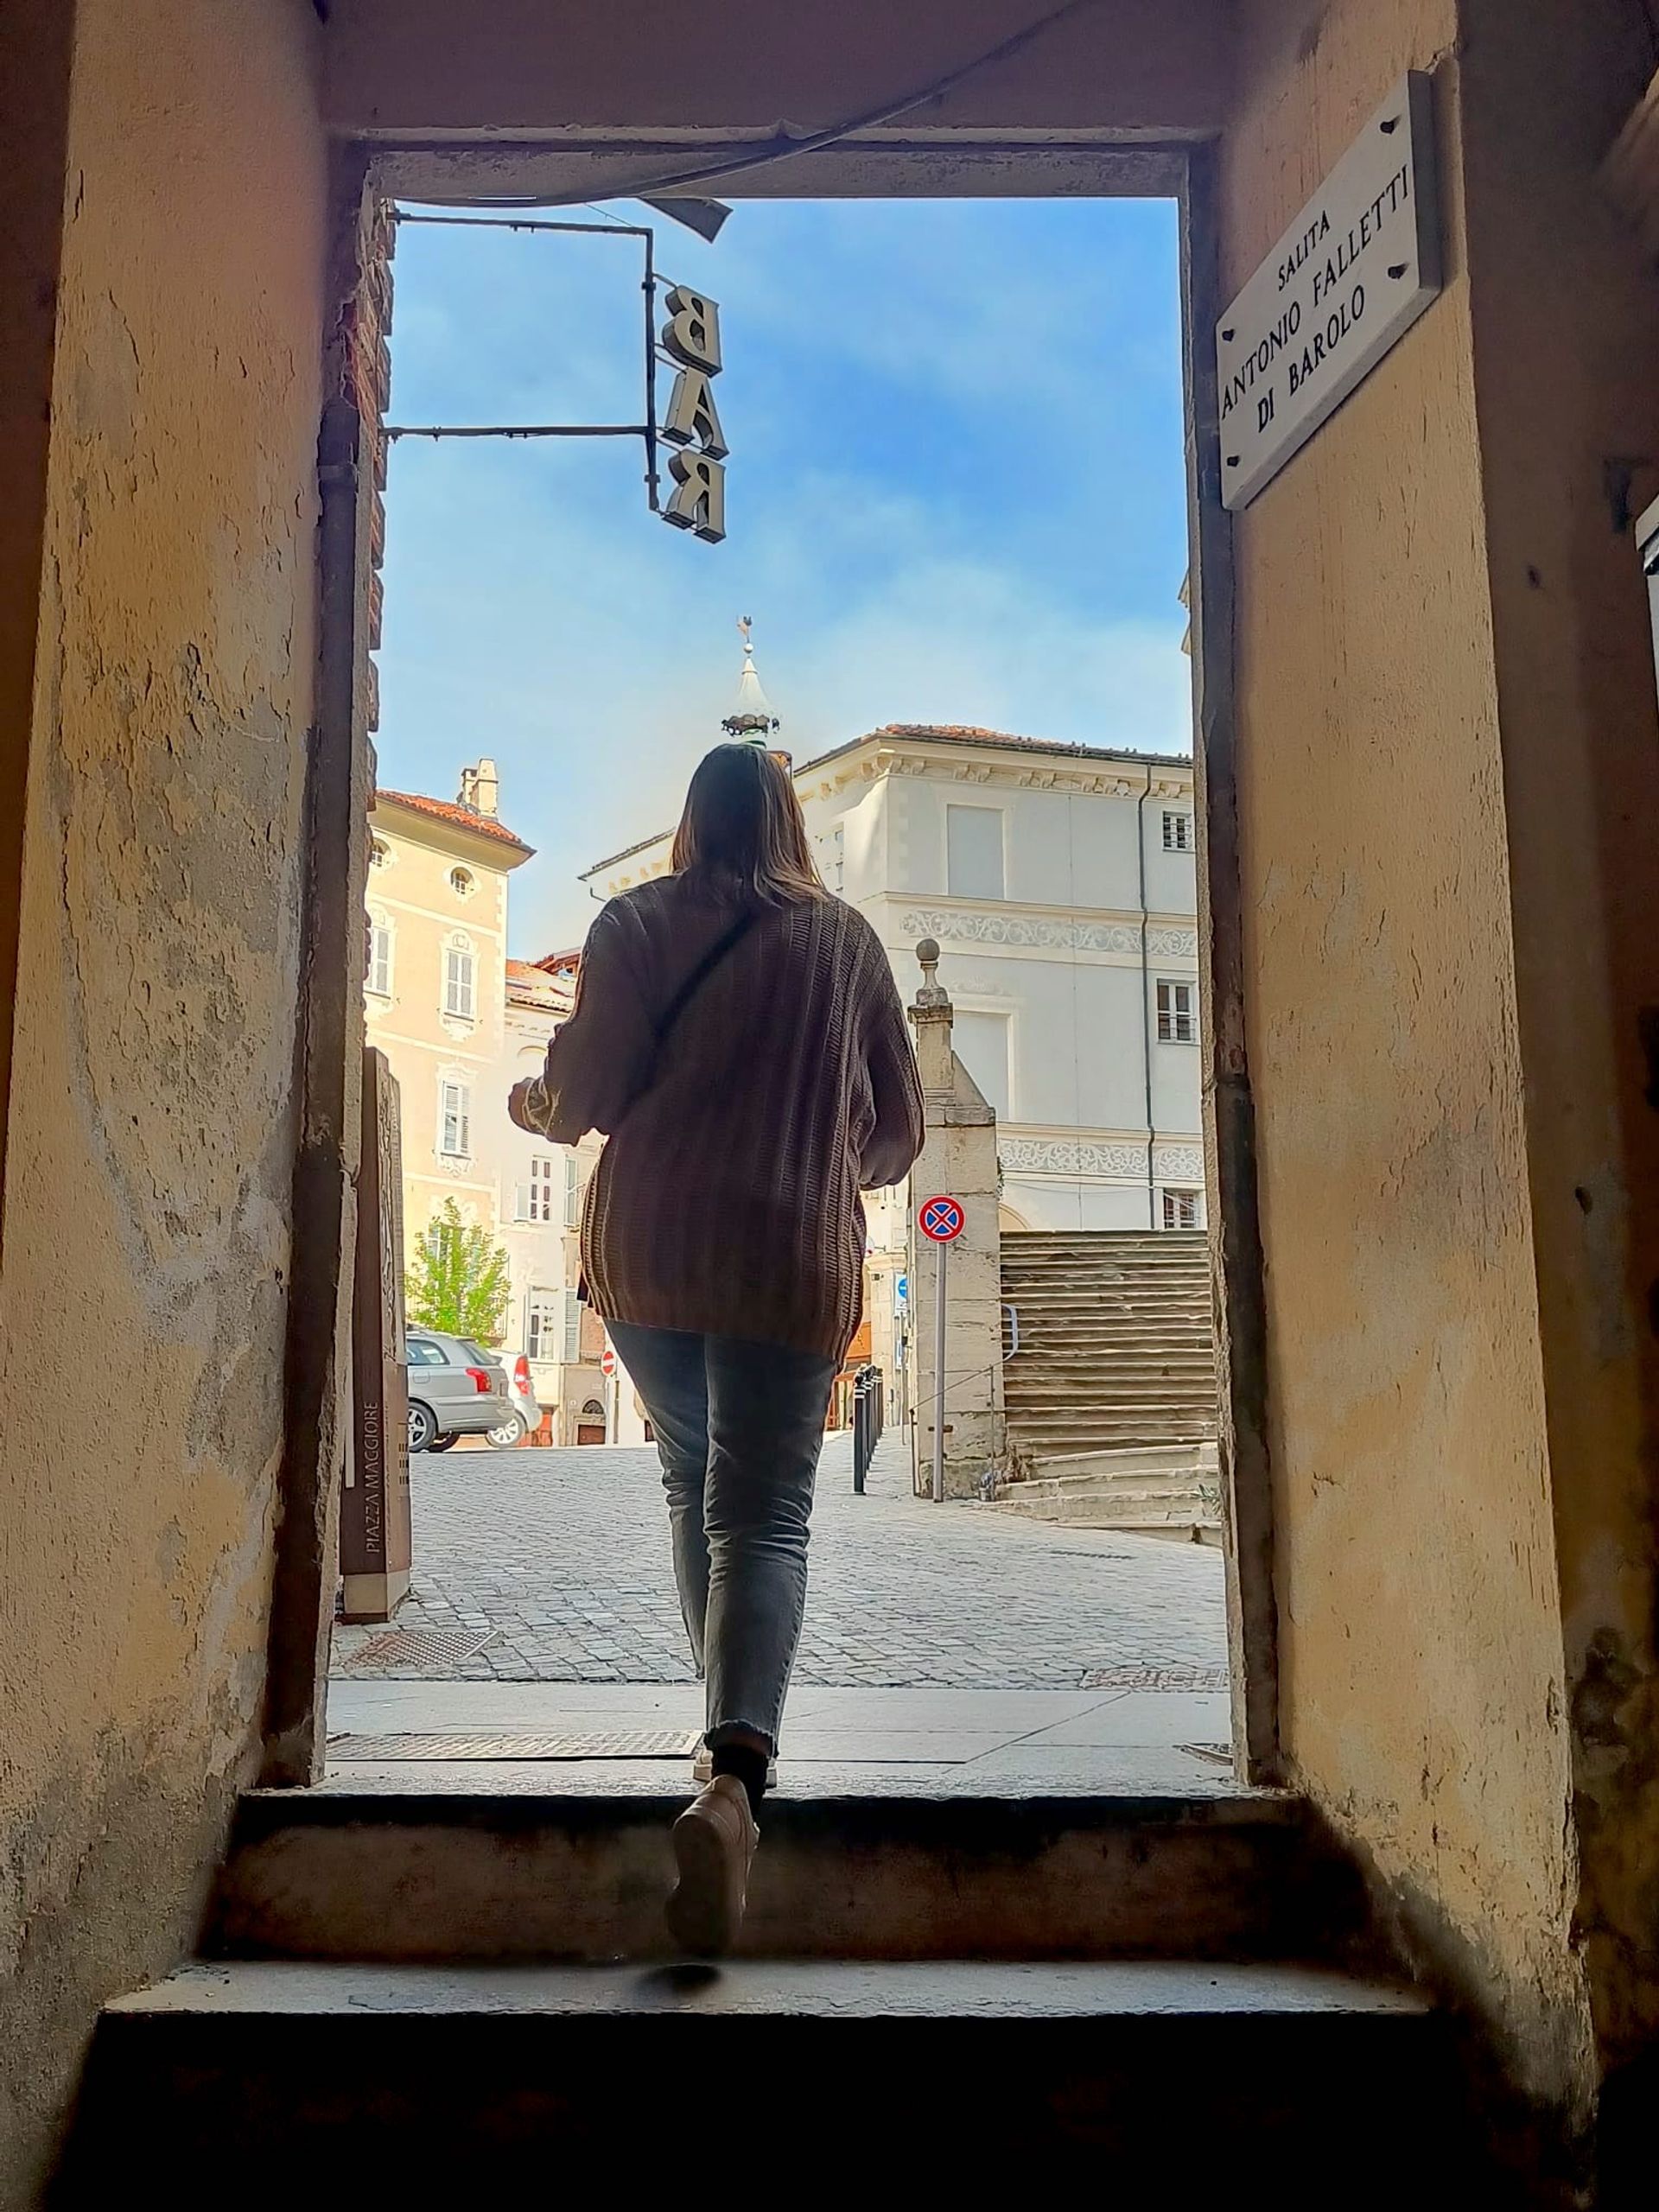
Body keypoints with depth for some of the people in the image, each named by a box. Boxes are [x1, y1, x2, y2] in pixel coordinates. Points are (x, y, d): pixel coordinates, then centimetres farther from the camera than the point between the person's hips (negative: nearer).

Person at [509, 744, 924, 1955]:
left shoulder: (637, 920, 5)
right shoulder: (848, 938, 10)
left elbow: (585, 1092, -4)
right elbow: (897, 1130, 12)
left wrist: (535, 1107, 19)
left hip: (645, 1251, 1)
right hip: (794, 1263, -1)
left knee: (693, 1481, 22)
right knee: (765, 1515, -4)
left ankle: (733, 1726, 27)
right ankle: (737, 1773, -26)